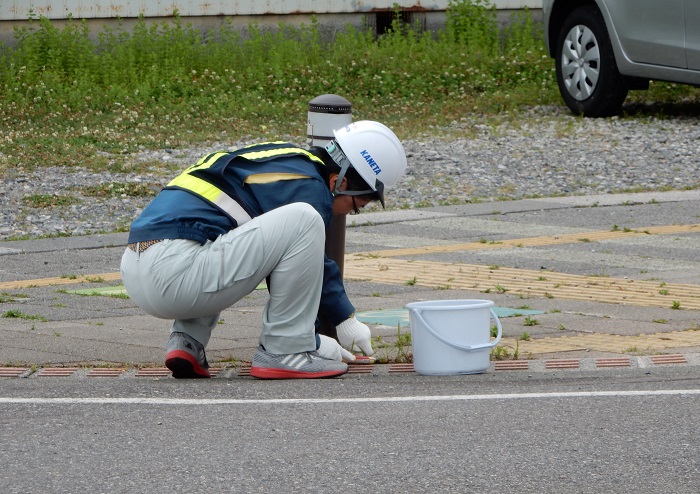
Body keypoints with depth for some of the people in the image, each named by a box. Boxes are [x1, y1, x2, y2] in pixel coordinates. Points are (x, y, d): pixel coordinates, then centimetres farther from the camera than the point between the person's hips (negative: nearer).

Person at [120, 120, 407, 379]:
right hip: (173, 274, -10)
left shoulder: (287, 160, 25)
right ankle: (284, 352, -3)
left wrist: (346, 320, 45)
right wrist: (314, 341, 17)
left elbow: (317, 263, 38)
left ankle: (186, 341, 18)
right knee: (304, 220, -12)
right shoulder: (310, 188, -4)